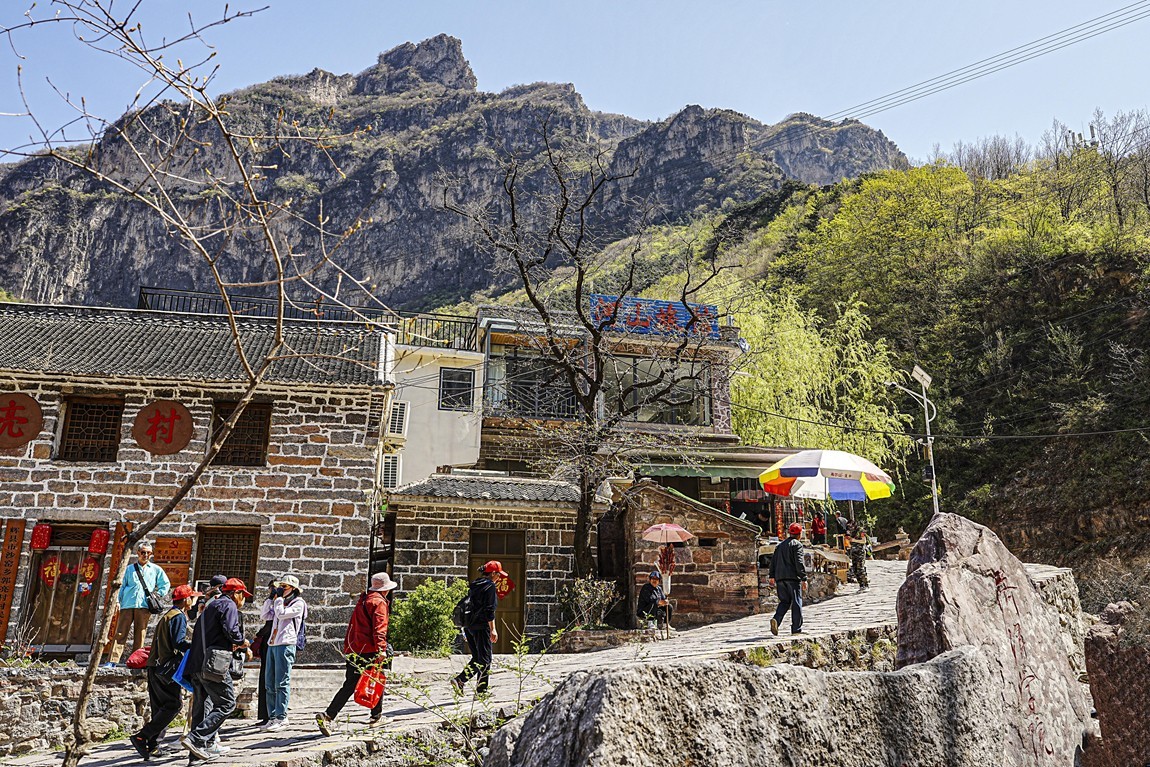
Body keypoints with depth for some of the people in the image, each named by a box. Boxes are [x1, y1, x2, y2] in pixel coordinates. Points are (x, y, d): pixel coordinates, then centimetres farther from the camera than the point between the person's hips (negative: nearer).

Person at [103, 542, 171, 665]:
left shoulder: (156, 569, 13)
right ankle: (111, 661, -6)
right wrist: (119, 602, 7)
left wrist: (158, 595, 6)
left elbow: (166, 584, 19)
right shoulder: (130, 569, 15)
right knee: (120, 633, -5)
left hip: (144, 606, -1)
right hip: (127, 605, 1)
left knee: (140, 635, -1)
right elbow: (123, 586, 16)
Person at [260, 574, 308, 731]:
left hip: (286, 645, -8)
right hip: (272, 645, 8)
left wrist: (279, 598, -5)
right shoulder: (281, 603, 22)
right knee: (269, 684, 8)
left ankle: (281, 717, -6)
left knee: (281, 683, -8)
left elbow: (281, 614, -15)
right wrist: (272, 598, 10)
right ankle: (272, 716, 13)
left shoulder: (298, 603, -2)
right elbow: (264, 616, 15)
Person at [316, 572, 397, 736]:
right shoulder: (379, 602, -7)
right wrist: (381, 649, -26)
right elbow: (379, 627, -19)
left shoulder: (362, 600, 20)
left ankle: (327, 715, -10)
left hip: (354, 650, 8)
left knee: (349, 685, 3)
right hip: (369, 651, -7)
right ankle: (377, 715, 21)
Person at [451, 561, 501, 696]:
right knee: (484, 659, 0)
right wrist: (492, 629, -16)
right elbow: (489, 609, -16)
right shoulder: (490, 585, -9)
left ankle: (459, 680, 3)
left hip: (468, 625, 8)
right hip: (481, 626, -8)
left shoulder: (473, 585, 16)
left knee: (477, 657, 16)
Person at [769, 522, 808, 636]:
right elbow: (799, 562, -11)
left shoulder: (780, 545, 20)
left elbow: (773, 561, 17)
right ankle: (797, 628, 0)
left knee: (784, 601, 11)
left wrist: (772, 576, 18)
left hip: (780, 578, 6)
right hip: (793, 577, -6)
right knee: (796, 602, 0)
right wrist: (804, 579, -11)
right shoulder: (797, 544, -2)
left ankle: (776, 619, -12)